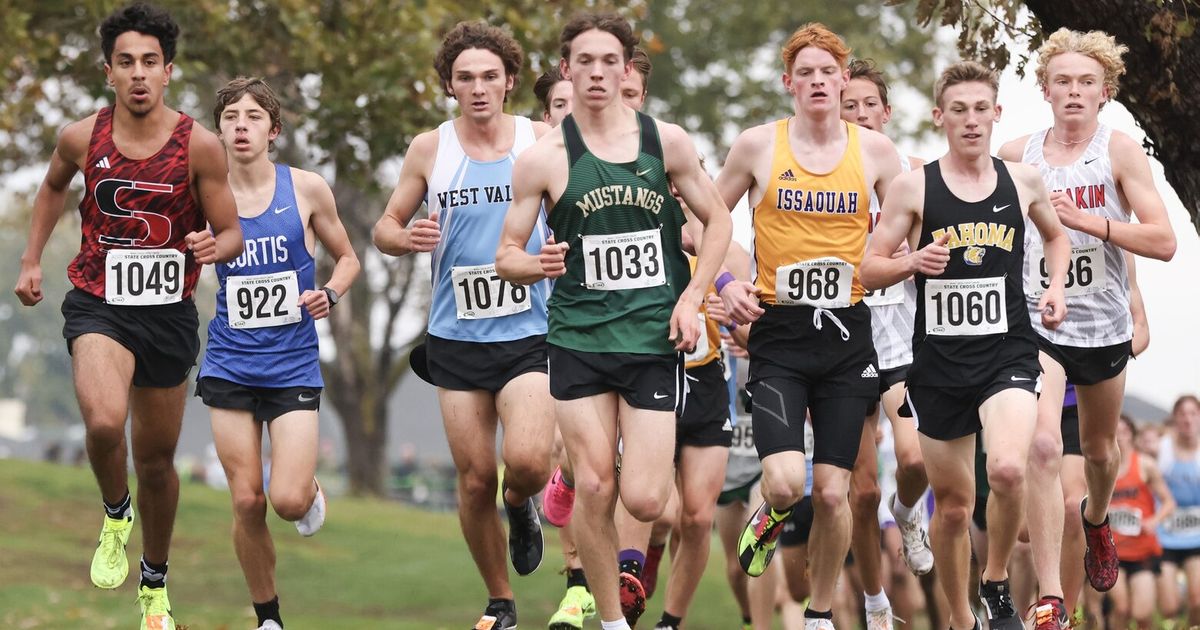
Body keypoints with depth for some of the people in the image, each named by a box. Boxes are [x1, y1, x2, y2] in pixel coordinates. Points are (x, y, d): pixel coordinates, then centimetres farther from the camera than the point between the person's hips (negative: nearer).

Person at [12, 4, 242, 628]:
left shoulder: (199, 146, -10)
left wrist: (213, 245, -25)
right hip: (97, 304, -1)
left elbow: (232, 233, -3)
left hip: (169, 313, 1)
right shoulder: (82, 138, -6)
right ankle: (116, 515, 3)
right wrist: (31, 259, 13)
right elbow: (53, 185, 18)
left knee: (156, 458, 13)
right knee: (104, 421, -29)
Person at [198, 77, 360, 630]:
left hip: (293, 365, -1)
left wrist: (329, 293, -8)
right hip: (229, 366, 1)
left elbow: (347, 258, 12)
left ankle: (311, 488, 24)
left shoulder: (307, 189, -2)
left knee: (288, 499, -14)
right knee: (247, 502, 0)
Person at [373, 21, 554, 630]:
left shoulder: (543, 141, 0)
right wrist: (407, 238, -12)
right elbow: (385, 227, 11)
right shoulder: (429, 149, 3)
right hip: (457, 339, 2)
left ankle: (520, 506, 16)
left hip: (530, 333, -2)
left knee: (526, 461, -21)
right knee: (475, 480, 3)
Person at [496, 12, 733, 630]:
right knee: (594, 489, -6)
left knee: (644, 500, -8)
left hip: (653, 337, 0)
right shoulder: (543, 158, -1)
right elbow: (507, 255, 5)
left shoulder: (665, 141, 2)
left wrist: (690, 297, 1)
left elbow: (717, 220, 13)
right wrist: (538, 265, -18)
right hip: (578, 339, 0)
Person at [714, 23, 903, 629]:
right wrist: (725, 283, -4)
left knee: (832, 492, 1)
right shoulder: (758, 145, 0)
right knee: (785, 482, -17)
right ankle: (769, 517, 20)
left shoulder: (874, 149, 4)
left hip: (847, 332, 2)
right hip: (778, 332, -1)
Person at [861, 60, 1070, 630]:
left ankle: (996, 584, -1)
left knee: (1007, 469, -26)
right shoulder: (913, 187, -1)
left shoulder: (1023, 181, 5)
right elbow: (869, 269, 2)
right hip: (939, 362, 0)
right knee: (952, 504, 8)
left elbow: (1055, 235, 25)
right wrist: (913, 262, -18)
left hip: (1008, 353, 0)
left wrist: (1055, 287, 8)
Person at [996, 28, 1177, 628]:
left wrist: (1087, 221, -23)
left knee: (1099, 449, 21)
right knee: (1043, 446, -21)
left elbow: (1163, 242, -14)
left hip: (1104, 326, 1)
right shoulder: (1017, 155, -2)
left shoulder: (1119, 151, -7)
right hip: (1037, 324, -1)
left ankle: (1097, 519, 58)